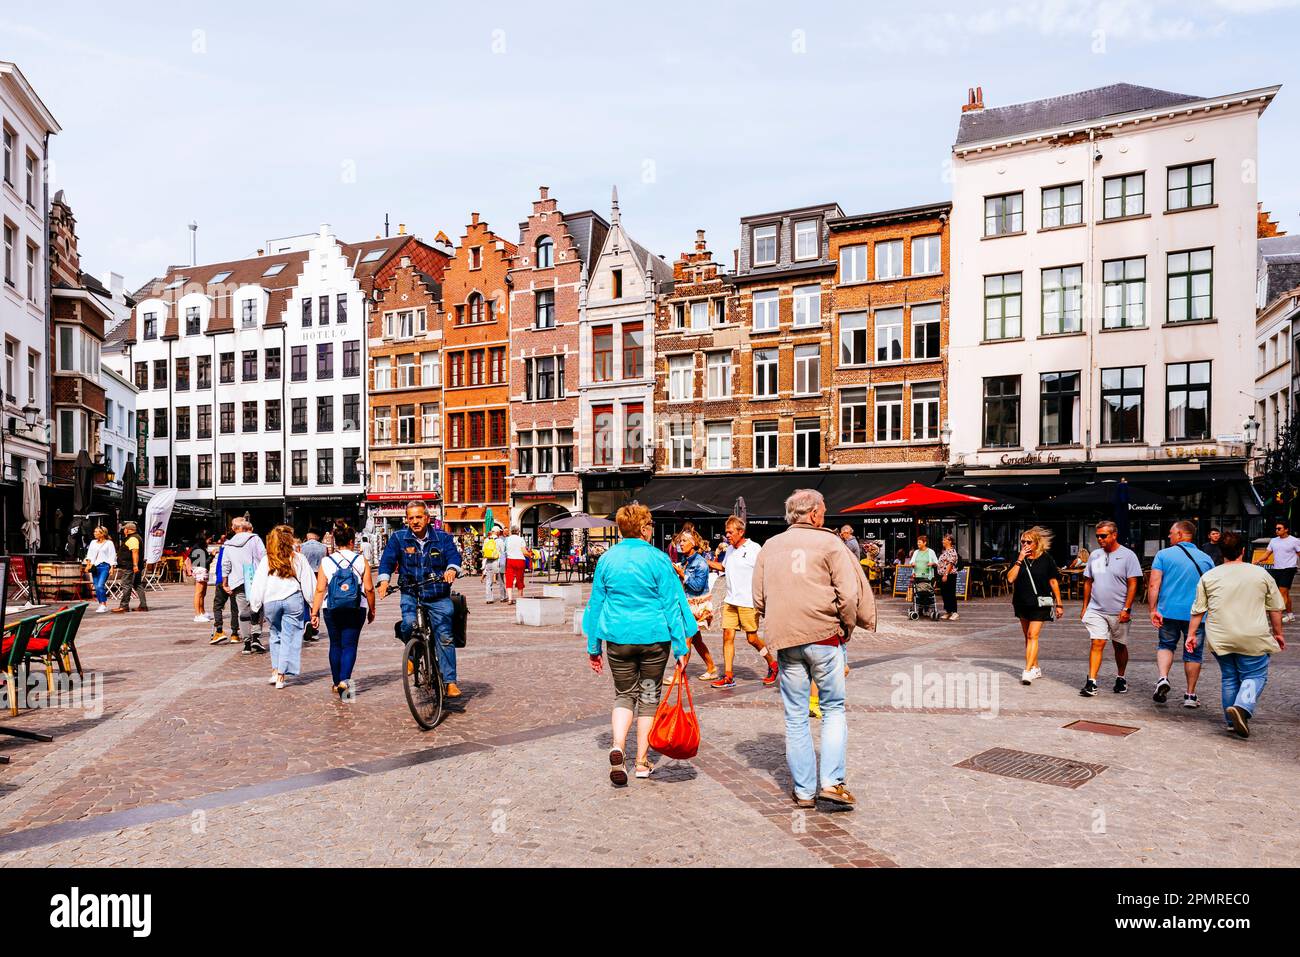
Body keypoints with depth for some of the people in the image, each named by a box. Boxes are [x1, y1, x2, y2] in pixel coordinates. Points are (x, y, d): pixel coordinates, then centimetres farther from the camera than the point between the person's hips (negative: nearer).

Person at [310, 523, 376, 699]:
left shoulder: (326, 562, -1)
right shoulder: (361, 560, -3)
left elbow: (320, 590, -3)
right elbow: (369, 589, -3)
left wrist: (315, 613, 3)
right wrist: (372, 610, 8)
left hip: (332, 611, 2)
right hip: (356, 610, -1)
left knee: (335, 645, 14)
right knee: (349, 645, 2)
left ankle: (337, 683, 23)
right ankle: (344, 680, -16)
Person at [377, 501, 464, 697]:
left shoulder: (442, 538, 3)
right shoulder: (398, 538, 4)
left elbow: (454, 554, -10)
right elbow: (387, 559, -5)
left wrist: (452, 569, -33)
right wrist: (384, 579, -24)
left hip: (438, 595, 0)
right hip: (410, 594, 0)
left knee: (445, 637, -5)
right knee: (408, 625, -26)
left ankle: (450, 681, 3)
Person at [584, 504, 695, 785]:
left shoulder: (607, 559, 2)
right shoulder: (658, 559, -7)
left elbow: (596, 603, 7)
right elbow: (672, 603, -7)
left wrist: (593, 646, 16)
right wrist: (681, 646, -2)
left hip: (617, 637, 2)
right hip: (654, 636, -2)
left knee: (624, 695, 16)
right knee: (649, 696, 14)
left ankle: (618, 747, -8)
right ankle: (642, 762, 20)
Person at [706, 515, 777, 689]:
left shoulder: (754, 549, -8)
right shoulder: (729, 549, 11)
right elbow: (722, 566, 28)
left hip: (748, 602, -6)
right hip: (730, 601, 6)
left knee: (752, 638, 2)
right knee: (727, 636, 0)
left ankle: (772, 664, 26)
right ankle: (728, 677, 4)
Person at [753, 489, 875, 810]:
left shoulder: (770, 547, 11)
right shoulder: (829, 543, -2)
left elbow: (759, 600, 12)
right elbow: (849, 594, -9)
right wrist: (847, 628, 5)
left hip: (785, 641, 3)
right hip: (824, 637, -3)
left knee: (795, 717, 9)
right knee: (833, 709, 10)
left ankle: (804, 791, 14)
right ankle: (832, 781, 3)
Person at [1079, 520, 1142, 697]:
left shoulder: (1128, 555, -5)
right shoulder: (1094, 555, 9)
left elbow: (1133, 584, -8)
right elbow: (1088, 582, 14)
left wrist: (1126, 609, -15)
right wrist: (1085, 607, 12)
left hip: (1118, 612, -2)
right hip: (1096, 610, 3)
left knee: (1120, 646, 12)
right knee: (1097, 644, -7)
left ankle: (1121, 679, 30)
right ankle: (1091, 683, -10)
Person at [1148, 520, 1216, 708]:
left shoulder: (1163, 554, -1)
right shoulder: (1206, 559, 7)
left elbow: (1153, 585, -10)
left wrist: (1153, 610, -9)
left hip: (1168, 612, -1)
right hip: (1196, 614, 1)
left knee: (1166, 645, 18)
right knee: (1193, 653, 12)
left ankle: (1163, 678, -6)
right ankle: (1190, 695, 17)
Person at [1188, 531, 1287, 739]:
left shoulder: (1209, 576, 1)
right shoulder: (1261, 574, 0)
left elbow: (1198, 610, 3)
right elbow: (1275, 608, 7)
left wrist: (1191, 634, 10)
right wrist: (1277, 633, 18)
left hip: (1220, 638, 2)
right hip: (1252, 639, -2)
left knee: (1229, 678, 14)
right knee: (1254, 676, 7)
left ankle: (1232, 721, 19)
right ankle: (1242, 707, -18)